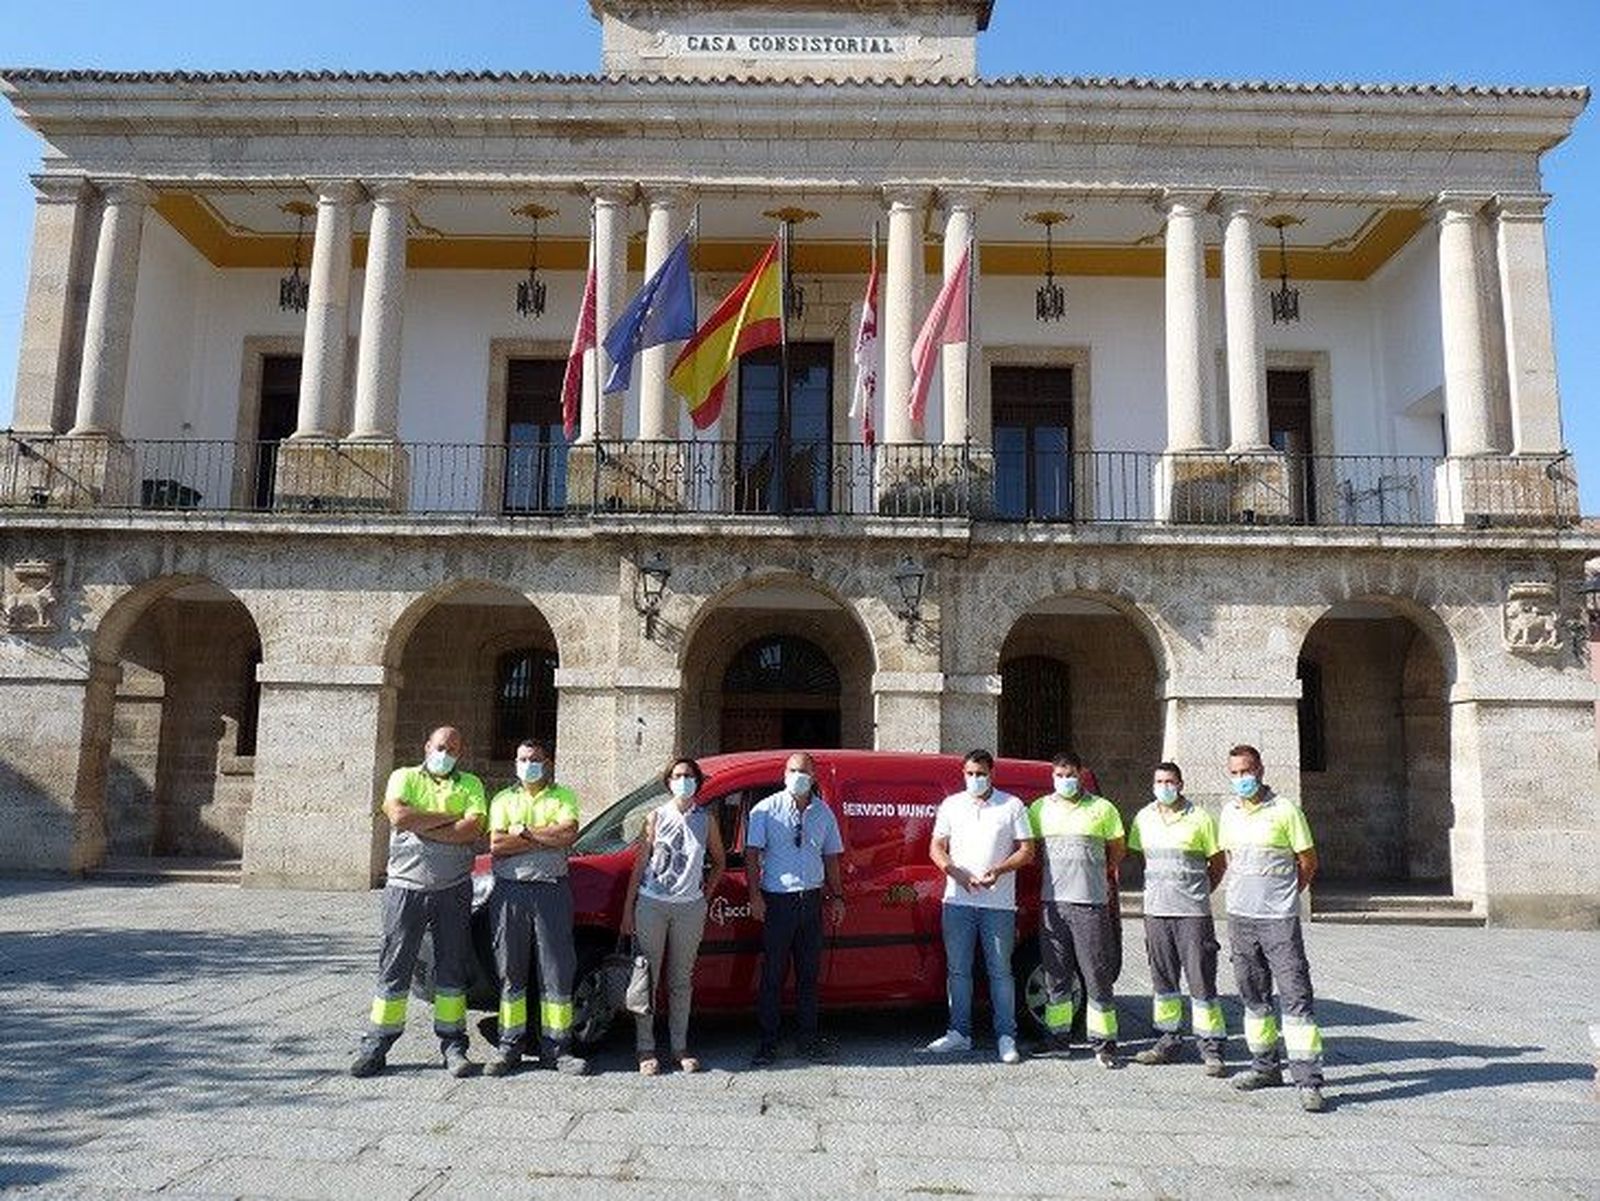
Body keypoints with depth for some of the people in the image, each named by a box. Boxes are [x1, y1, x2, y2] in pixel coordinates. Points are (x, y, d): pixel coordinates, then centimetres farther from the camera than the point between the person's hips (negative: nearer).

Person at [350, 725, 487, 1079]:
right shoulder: (404, 778, 9)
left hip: (454, 890, 1)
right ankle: (375, 1047, 12)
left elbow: (473, 829, -8)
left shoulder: (470, 784, 10)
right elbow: (398, 815, -12)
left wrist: (421, 826, -11)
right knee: (394, 968, 3)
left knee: (452, 967, 5)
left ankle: (453, 1045, 12)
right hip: (406, 887, 0)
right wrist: (449, 818, -10)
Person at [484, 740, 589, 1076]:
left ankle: (555, 1048, 8)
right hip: (509, 891, 1)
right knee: (511, 972, 6)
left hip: (551, 890, -1)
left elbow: (568, 832, -10)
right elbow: (496, 845, -3)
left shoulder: (563, 797, 10)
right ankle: (510, 1045, 16)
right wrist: (547, 839, -7)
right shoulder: (503, 799, 13)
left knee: (557, 972, 1)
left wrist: (524, 831, -7)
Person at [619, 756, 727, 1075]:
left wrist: (706, 894, 6)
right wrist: (628, 909, -1)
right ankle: (646, 1049, 9)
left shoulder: (706, 819, 5)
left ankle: (680, 1047, 18)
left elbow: (719, 862, 17)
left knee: (681, 980, 9)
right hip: (652, 904, -1)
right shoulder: (657, 818, 2)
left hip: (690, 907, 1)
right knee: (647, 978, 1)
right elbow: (640, 864, 2)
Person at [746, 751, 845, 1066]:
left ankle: (809, 1037, 20)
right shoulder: (766, 810, -3)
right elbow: (752, 854, -4)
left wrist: (837, 896, 11)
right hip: (777, 900, -4)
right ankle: (768, 1043, 8)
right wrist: (755, 896, -11)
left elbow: (831, 857, 16)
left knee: (810, 972, 9)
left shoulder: (823, 812, 9)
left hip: (811, 899, 4)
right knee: (772, 975, 0)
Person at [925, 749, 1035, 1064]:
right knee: (958, 969, 7)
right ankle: (960, 1033, 16)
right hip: (957, 900, 2)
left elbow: (1026, 851, 2)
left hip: (999, 903, -2)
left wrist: (998, 870, -15)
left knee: (1000, 971, 2)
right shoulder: (951, 805, 10)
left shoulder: (1012, 806, 4)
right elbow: (936, 849, 8)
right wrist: (958, 874, -10)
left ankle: (1006, 1037, 9)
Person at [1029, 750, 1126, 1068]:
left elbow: (1118, 851, 13)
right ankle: (1058, 1037, 18)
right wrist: (1056, 873, 9)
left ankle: (1103, 1044, 5)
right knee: (1055, 974, 8)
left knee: (1097, 974, -2)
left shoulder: (1102, 809, 4)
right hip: (1052, 901, 3)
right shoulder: (1039, 809, 10)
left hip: (1091, 902, -3)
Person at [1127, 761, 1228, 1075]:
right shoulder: (1143, 818, 9)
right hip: (1156, 910, 4)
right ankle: (1169, 1040, 21)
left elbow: (1217, 864, 4)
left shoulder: (1200, 818, -3)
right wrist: (1157, 890, 13)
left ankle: (1211, 1048, 4)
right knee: (1162, 979, 11)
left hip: (1192, 912, -4)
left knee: (1201, 979, -3)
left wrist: (1199, 894, 5)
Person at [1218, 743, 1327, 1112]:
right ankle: (1265, 1066, 27)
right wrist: (1245, 893, 13)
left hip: (1279, 919, -5)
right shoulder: (1229, 813, 9)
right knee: (1253, 994, 14)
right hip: (1240, 916, 6)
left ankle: (1308, 1081, -5)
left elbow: (1308, 861, 0)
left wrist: (1283, 897, 5)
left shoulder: (1284, 810, -7)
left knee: (1295, 996, -7)